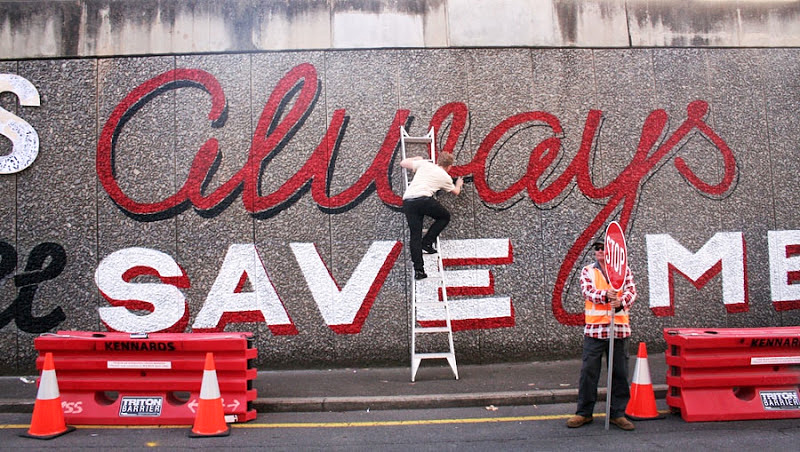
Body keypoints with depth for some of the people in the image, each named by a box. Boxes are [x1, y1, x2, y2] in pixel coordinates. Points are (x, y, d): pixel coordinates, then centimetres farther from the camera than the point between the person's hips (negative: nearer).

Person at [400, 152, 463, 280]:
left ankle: (418, 270, -2)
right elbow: (456, 192, 37)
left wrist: (416, 158, 45)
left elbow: (403, 163, 26)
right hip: (424, 199, -3)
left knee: (415, 235, 4)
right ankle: (427, 242, 13)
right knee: (445, 217, 23)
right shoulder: (445, 177, 19)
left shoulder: (424, 164, 20)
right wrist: (459, 184, 60)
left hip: (407, 201, 3)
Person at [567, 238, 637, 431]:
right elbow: (587, 291, -11)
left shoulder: (625, 271, 8)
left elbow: (631, 292, -6)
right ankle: (584, 413, 14)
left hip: (619, 328, 1)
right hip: (594, 328, -1)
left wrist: (621, 302, -28)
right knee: (588, 372, 2)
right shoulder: (587, 271, 6)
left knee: (620, 373, 7)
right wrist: (605, 295, -31)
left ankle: (617, 413, 20)